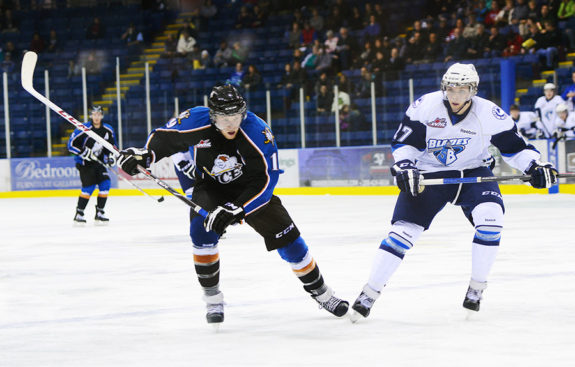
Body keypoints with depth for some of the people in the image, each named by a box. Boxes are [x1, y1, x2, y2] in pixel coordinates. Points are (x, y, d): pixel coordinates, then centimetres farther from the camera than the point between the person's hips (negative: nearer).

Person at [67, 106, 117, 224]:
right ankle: (79, 214, -9)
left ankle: (99, 213, 3)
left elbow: (112, 145, 16)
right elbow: (71, 144, -15)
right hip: (84, 162, -6)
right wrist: (85, 152, -22)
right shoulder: (84, 129, -16)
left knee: (105, 184, -7)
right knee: (89, 186, -17)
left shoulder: (108, 130, 1)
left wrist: (111, 156, -1)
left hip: (99, 162, 6)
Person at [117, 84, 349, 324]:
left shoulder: (257, 131, -29)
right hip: (209, 187, 1)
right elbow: (165, 137, -6)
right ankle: (213, 299, -11)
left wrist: (235, 209, -37)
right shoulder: (196, 121, -25)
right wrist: (143, 154, -24)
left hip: (250, 188, 0)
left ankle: (320, 292, 16)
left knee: (286, 237, -5)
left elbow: (265, 179, -29)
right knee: (202, 229, -27)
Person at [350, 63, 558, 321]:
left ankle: (477, 288, -8)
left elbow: (514, 147, -2)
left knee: (490, 216, -26)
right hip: (429, 173, 0)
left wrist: (534, 166, -17)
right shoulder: (425, 106, -15)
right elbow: (403, 141, -6)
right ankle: (369, 294, -2)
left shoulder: (489, 114, -13)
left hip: (473, 173, 1)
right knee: (404, 229, -11)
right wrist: (404, 167, -23)